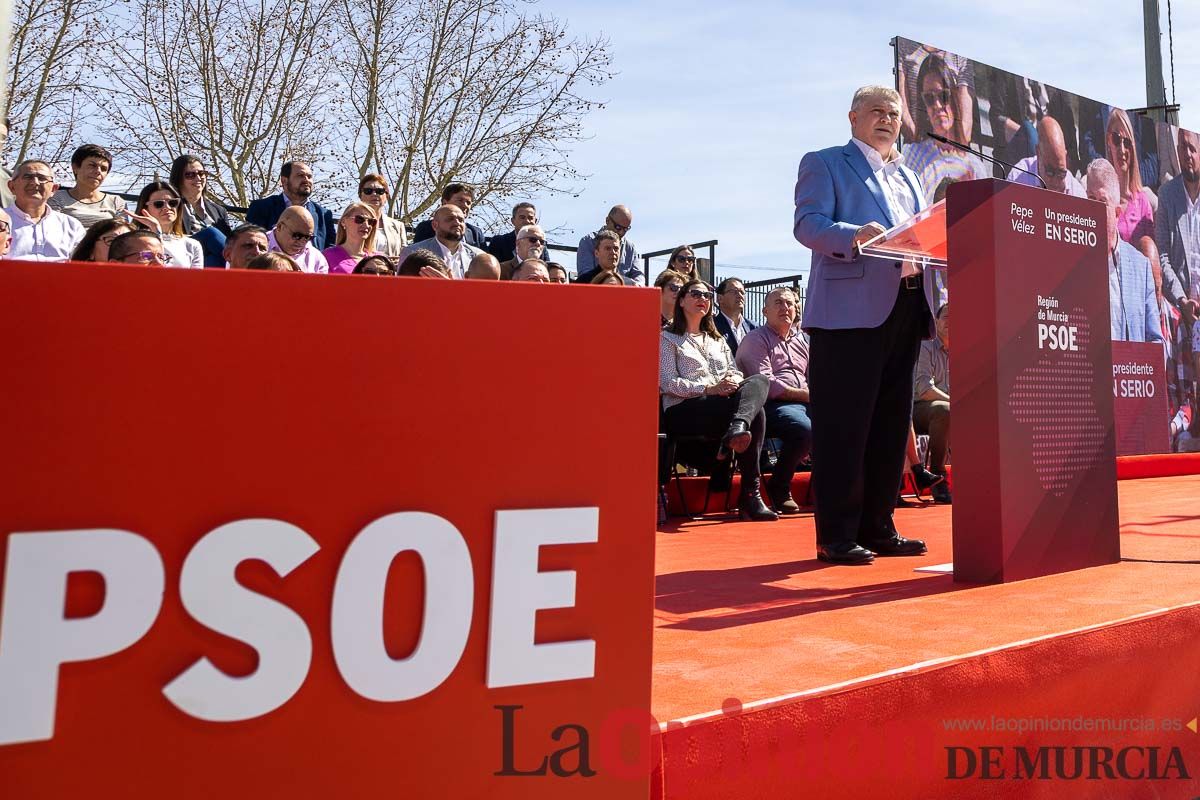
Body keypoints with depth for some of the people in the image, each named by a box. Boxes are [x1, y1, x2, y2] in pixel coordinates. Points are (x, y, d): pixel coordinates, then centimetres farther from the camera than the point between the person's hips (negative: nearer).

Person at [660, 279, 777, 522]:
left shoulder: (717, 339, 32)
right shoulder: (667, 338, 12)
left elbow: (734, 371, 20)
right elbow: (667, 383, -3)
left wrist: (734, 381, -7)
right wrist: (708, 389, -17)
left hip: (724, 403, 6)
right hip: (682, 410, -5)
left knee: (759, 381, -28)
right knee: (755, 411, -31)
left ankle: (737, 428, -54)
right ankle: (749, 496, -39)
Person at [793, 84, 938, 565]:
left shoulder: (908, 177, 28)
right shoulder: (824, 163, 7)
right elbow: (807, 223, -8)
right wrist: (854, 235, -25)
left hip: (907, 308, 8)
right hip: (850, 310, -7)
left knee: (891, 423, 8)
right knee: (842, 424, -7)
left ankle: (877, 528, 17)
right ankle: (836, 536, -1)